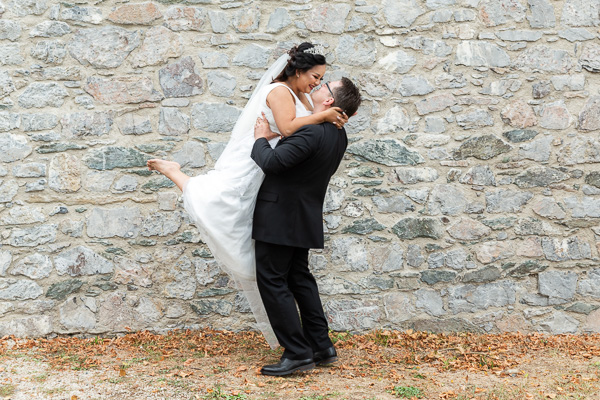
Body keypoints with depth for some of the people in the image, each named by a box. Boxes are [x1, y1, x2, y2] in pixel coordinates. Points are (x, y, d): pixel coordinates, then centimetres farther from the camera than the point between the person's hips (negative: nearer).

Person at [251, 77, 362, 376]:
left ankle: (297, 353, -1)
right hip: (303, 218, 9)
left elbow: (270, 162, -27)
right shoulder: (338, 136, 6)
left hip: (280, 216, -9)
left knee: (272, 280, -2)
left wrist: (261, 138, -9)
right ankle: (321, 346, 22)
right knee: (299, 277, 18)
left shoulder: (312, 132, -24)